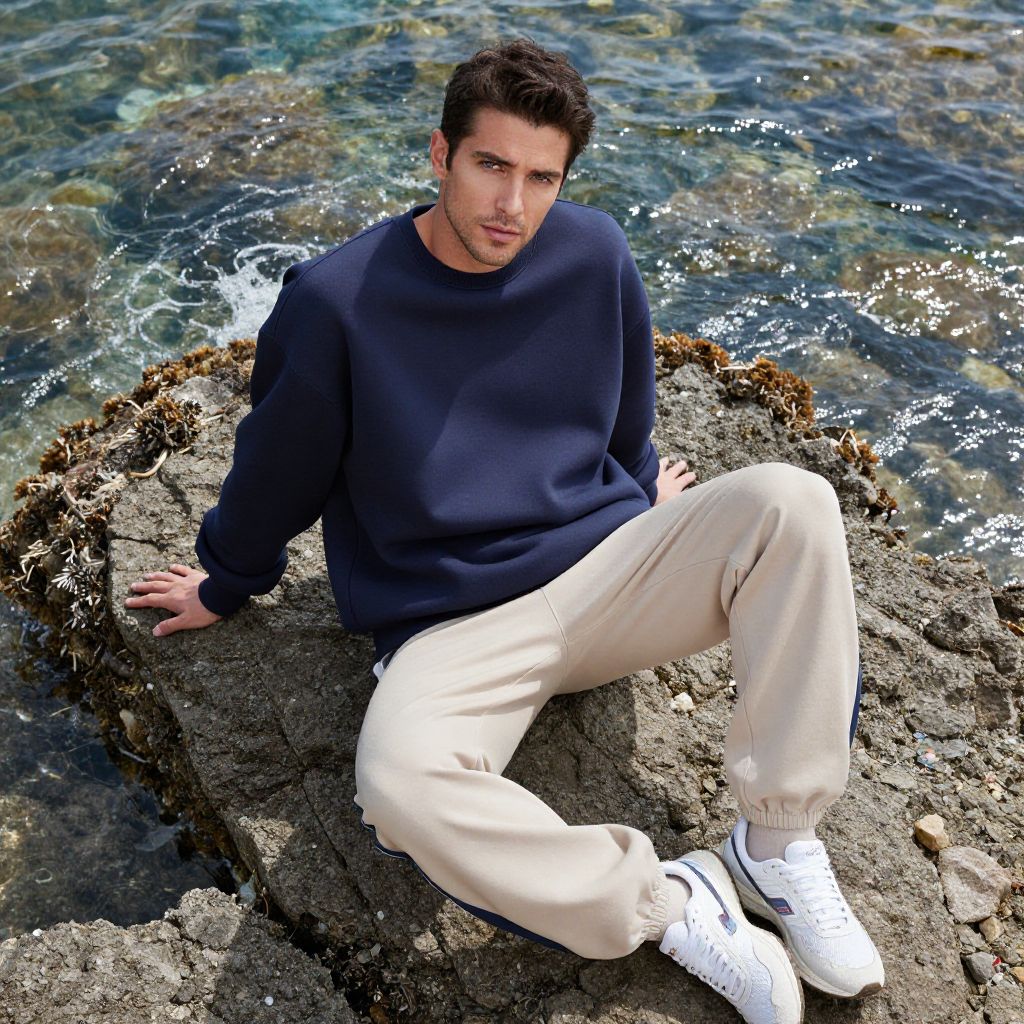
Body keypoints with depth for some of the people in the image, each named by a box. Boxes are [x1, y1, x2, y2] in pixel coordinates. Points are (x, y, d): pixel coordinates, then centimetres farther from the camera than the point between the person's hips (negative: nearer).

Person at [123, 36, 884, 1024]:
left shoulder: (595, 254, -1)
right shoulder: (337, 300, -11)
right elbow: (277, 465, 4)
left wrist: (645, 493, 31)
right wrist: (226, 583, 17)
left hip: (603, 567, 4)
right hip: (451, 626, -3)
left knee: (791, 502, -22)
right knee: (399, 783, -34)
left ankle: (777, 844, -13)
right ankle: (673, 900, -14)